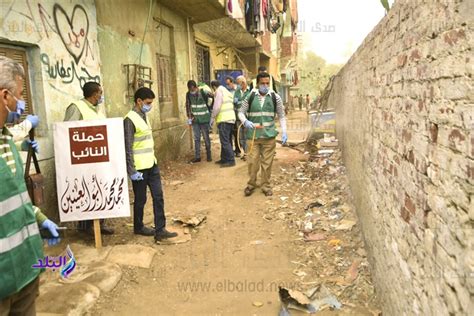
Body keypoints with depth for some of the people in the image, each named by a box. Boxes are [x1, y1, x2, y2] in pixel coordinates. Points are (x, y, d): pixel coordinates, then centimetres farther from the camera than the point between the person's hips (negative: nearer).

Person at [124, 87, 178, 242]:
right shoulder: (130, 120, -16)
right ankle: (138, 227, 27)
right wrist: (132, 171, -19)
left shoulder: (144, 116, 11)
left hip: (152, 165, 8)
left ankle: (160, 230, 9)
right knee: (141, 199, 7)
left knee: (158, 196, 5)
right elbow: (128, 148, -18)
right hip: (140, 168, -8)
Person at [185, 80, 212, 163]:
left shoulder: (203, 92, -13)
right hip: (195, 119, 4)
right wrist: (189, 117, 4)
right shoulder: (188, 94, 0)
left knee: (206, 137, 5)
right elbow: (188, 105, 8)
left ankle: (209, 155, 16)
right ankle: (197, 157, 12)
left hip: (204, 119, -4)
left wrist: (210, 115, -4)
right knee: (196, 138, 6)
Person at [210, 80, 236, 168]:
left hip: (224, 119, -10)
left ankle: (230, 160, -8)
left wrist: (212, 118, -6)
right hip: (231, 118, 10)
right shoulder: (227, 91, 22)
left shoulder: (219, 91, -6)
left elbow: (217, 106, -15)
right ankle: (224, 159, 23)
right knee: (227, 140, 15)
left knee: (225, 141, -8)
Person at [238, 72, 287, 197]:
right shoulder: (250, 96, -1)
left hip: (269, 135, 0)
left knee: (267, 162, 6)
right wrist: (245, 122, -16)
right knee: (252, 161, 2)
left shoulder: (275, 97, 0)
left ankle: (266, 186, 21)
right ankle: (251, 184, 22)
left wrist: (284, 132, -2)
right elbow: (241, 112, 5)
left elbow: (281, 115, 6)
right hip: (253, 135, 0)